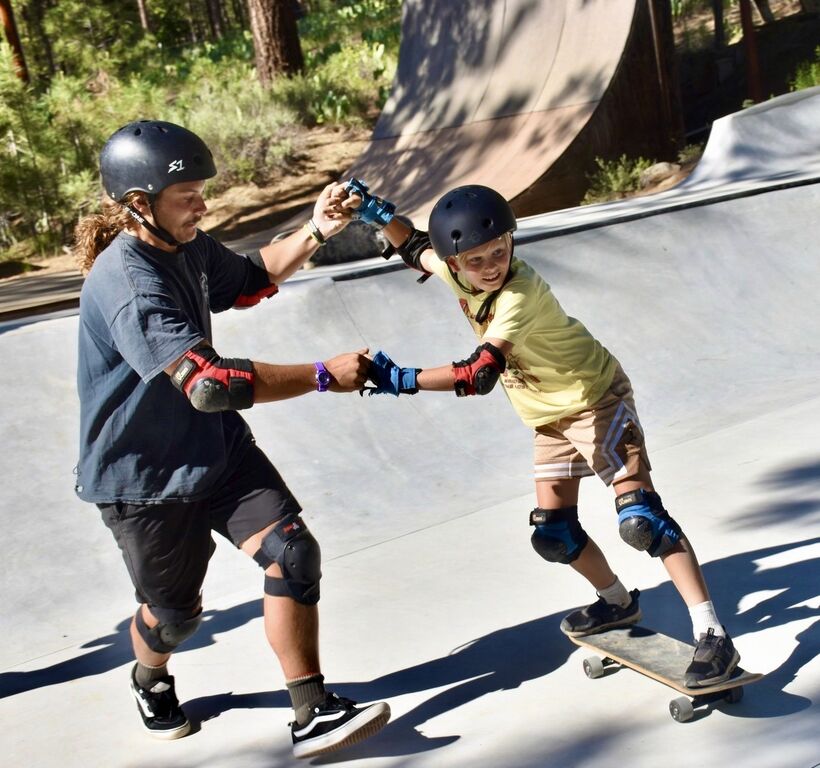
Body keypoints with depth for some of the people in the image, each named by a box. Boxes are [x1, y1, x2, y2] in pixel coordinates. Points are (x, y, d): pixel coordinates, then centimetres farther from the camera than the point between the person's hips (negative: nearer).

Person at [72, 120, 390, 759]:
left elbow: (250, 281, 20)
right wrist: (323, 376, -33)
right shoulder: (125, 281, -29)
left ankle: (313, 716, -1)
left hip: (218, 447, 7)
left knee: (292, 553, -10)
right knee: (175, 611, 10)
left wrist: (314, 233, 3)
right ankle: (151, 681, 47)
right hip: (144, 476, -7)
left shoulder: (186, 247, -2)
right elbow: (210, 383, -37)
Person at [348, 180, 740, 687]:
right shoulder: (455, 272, -9)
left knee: (641, 518, -20)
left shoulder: (520, 293, -33)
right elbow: (416, 250, 14)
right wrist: (377, 212, -1)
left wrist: (404, 380, -41)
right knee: (553, 534, 9)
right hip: (549, 416, 8)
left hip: (596, 398, -8)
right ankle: (619, 603, 34)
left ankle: (712, 634, -15)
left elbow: (480, 375, -41)